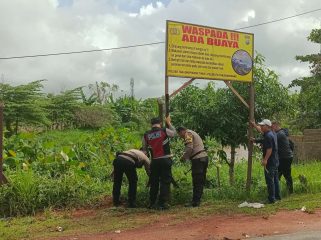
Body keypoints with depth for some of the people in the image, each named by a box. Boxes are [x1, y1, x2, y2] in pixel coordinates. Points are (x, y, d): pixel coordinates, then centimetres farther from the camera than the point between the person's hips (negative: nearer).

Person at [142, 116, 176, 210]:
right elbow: (174, 133, 17)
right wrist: (169, 123, 27)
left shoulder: (146, 135, 4)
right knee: (165, 182, 2)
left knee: (154, 182, 14)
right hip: (165, 160, -3)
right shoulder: (164, 130, -3)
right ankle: (163, 203, -1)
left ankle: (152, 203, 22)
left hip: (154, 161, 3)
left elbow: (144, 148, 15)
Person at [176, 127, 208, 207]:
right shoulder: (193, 133, 25)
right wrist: (186, 157, 16)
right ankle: (197, 200, 17)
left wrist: (184, 157, -3)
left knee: (197, 182, -6)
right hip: (204, 157, 10)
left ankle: (195, 202, -3)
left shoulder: (188, 134, -5)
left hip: (198, 159, -10)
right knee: (200, 181, 11)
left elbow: (189, 148, -17)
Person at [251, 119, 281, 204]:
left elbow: (269, 149, -24)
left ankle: (271, 199, -2)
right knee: (275, 179, 18)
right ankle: (277, 196, 27)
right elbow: (261, 131, 30)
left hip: (270, 162, -10)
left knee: (269, 180, -5)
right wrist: (254, 125, 35)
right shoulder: (272, 133, 12)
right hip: (275, 161, 10)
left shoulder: (268, 136, -19)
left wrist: (265, 160, -23)